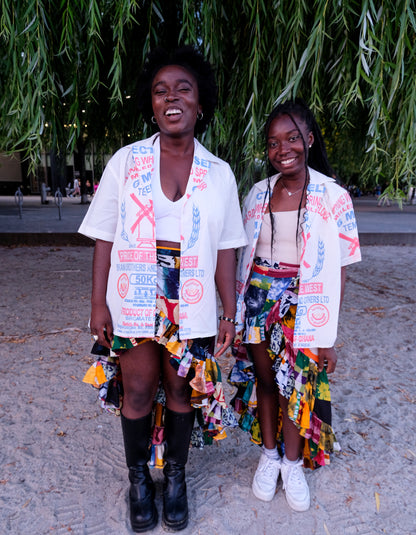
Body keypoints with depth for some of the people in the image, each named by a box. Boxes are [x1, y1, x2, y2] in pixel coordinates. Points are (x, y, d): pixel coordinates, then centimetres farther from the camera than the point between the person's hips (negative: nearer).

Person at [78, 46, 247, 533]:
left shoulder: (219, 174, 2)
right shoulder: (125, 162, -1)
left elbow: (225, 249, 3)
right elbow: (105, 238, -1)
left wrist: (231, 312, 1)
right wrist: (98, 303, -5)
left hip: (192, 309, 1)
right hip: (133, 304, 0)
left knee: (182, 391, 13)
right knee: (137, 392, 11)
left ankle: (175, 476, 38)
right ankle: (138, 478, 37)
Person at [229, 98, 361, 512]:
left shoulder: (333, 197, -6)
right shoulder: (258, 193, 4)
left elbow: (339, 269, -5)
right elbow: (244, 256, 9)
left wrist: (328, 334, -7)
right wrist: (237, 315, 8)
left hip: (304, 306, -2)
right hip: (258, 300, 3)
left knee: (296, 383, 6)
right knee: (264, 379, 13)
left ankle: (292, 463, 33)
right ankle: (269, 454, 37)